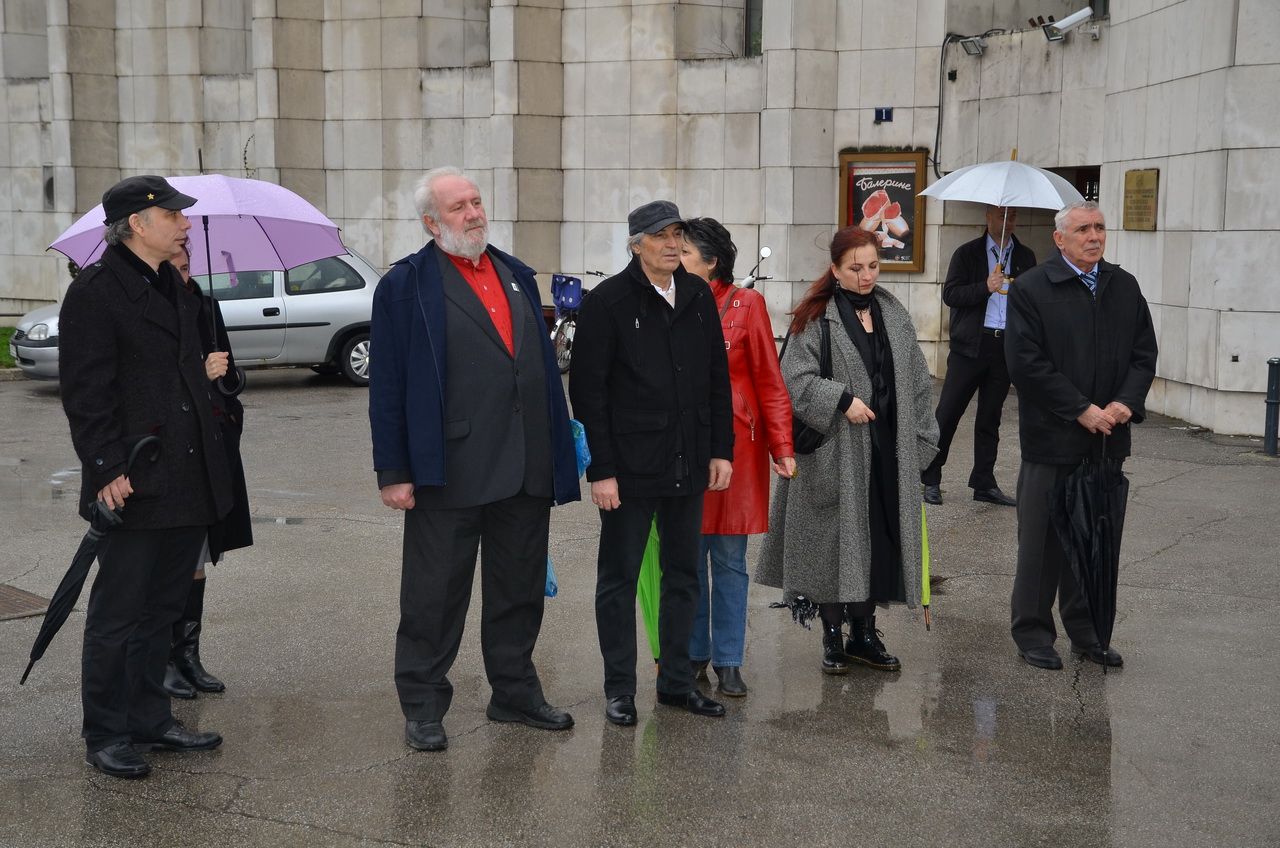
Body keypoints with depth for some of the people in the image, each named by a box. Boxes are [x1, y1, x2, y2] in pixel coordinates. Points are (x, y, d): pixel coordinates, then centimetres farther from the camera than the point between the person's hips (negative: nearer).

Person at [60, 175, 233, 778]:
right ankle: (106, 735, 14)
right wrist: (107, 468, -19)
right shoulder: (94, 292, -10)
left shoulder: (173, 287, 15)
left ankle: (149, 721, 27)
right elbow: (86, 391, -14)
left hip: (187, 485, 8)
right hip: (134, 485, -8)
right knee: (118, 614, 2)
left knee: (162, 607, 16)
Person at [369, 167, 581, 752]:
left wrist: (558, 453, 12)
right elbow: (387, 386, -7)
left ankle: (515, 693, 31)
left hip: (525, 469, 6)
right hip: (449, 472, -6)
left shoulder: (517, 275, 14)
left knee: (520, 589, 16)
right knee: (435, 596, 5)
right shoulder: (406, 284, -4)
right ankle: (422, 708, 18)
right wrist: (392, 472, -12)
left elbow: (544, 364, 16)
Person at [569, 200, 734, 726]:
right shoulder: (609, 302, -8)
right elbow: (587, 390, -10)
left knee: (683, 575, 13)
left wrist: (721, 449, 7)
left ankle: (676, 680, 25)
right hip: (630, 466, -5)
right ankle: (619, 688, 16)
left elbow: (718, 379, 13)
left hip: (689, 465, 5)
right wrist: (600, 470, -14)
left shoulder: (698, 297, 8)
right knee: (619, 579, 5)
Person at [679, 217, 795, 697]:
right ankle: (694, 653, 23)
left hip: (733, 445, -3)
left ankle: (728, 662, 14)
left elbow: (769, 381, -4)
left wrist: (782, 447, -10)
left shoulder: (745, 305, -4)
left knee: (729, 559, 4)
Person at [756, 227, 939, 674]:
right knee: (835, 540, 0)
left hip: (887, 450, 5)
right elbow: (796, 378, -11)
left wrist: (919, 440, 11)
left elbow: (917, 382, 15)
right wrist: (843, 400, -20)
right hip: (835, 453, -5)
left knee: (879, 541, 8)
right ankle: (832, 637, 13)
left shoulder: (894, 315, 12)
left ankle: (864, 633, 21)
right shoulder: (816, 318, -4)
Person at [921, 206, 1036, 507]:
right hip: (971, 344, -3)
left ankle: (984, 483, 17)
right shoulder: (967, 253, 3)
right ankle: (930, 479, 6)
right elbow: (950, 294, -5)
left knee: (990, 418, 10)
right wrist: (985, 287, -18)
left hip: (1006, 346, 3)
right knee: (947, 412, -3)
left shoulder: (1025, 256, 12)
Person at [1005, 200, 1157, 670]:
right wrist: (1082, 410, -15)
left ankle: (1087, 631, 24)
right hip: (1052, 438, -4)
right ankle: (1033, 633, 16)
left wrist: (1126, 403, -9)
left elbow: (1144, 354, 10)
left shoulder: (1125, 287, 10)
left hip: (1108, 438, 5)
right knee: (1042, 539, 4)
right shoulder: (1031, 289, -6)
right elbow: (1026, 363, -12)